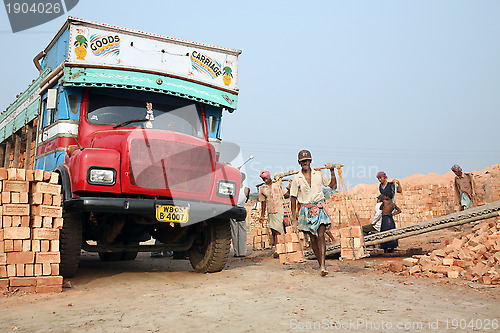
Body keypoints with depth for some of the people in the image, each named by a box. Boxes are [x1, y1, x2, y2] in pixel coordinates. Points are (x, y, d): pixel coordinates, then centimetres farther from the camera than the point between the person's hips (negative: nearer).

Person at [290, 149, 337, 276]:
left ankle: (323, 266, -19)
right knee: (313, 238, 3)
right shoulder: (297, 178, 3)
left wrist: (332, 171, 3)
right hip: (306, 210, 1)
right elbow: (293, 197, 7)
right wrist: (294, 213, 1)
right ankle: (321, 264, 18)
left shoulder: (319, 174, 6)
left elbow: (333, 186, 12)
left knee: (320, 236, -15)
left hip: (319, 208, 0)